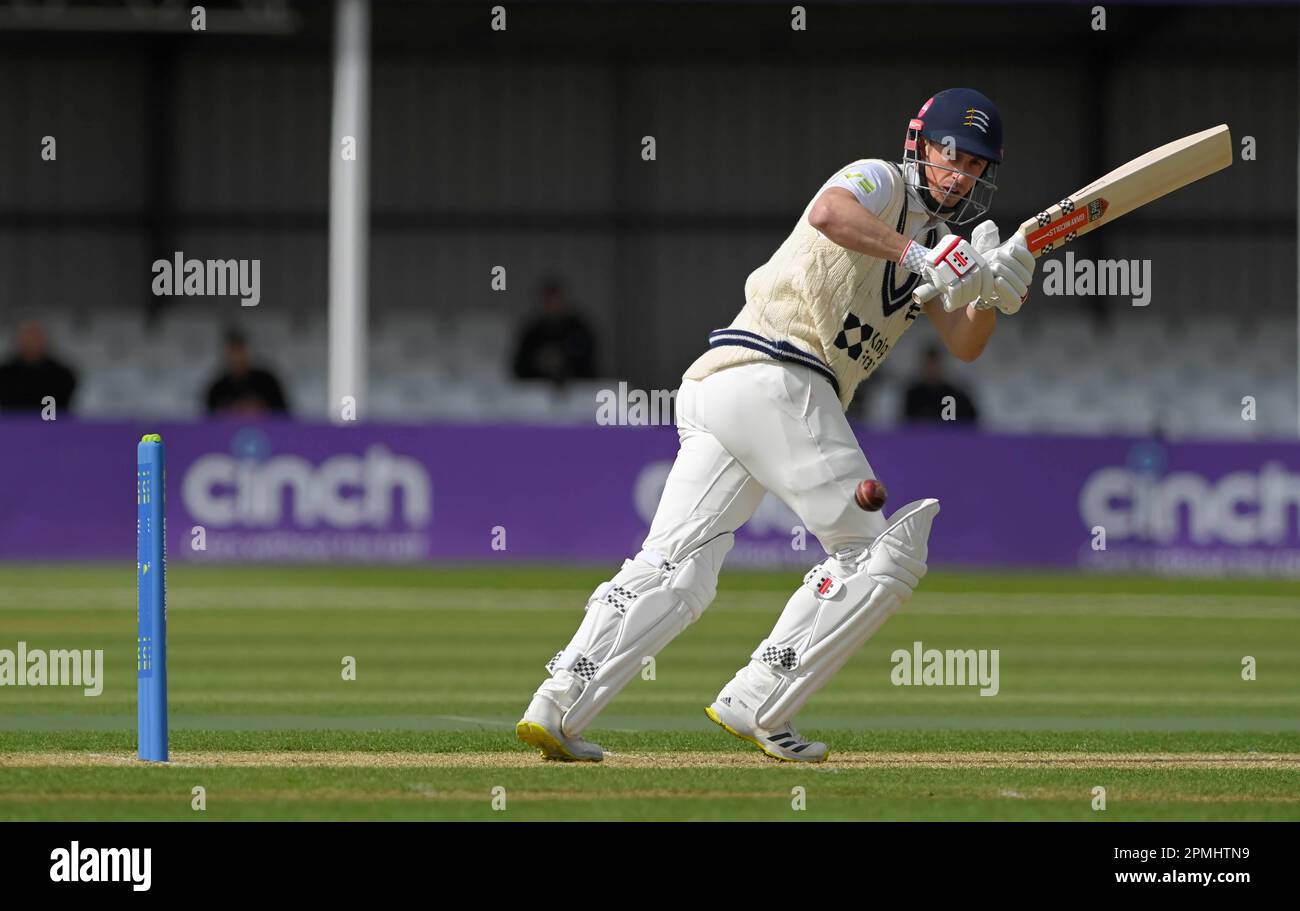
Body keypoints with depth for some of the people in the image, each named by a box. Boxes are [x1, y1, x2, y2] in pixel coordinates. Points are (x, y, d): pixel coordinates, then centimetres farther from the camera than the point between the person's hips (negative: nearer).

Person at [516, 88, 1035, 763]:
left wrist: (992, 288, 1)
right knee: (876, 553, -3)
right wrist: (918, 257, -24)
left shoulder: (934, 239, 29)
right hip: (774, 374, -9)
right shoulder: (881, 183, 3)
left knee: (673, 570, -3)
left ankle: (556, 706, -16)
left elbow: (963, 345, 19)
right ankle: (753, 704, -8)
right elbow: (829, 213, -21)